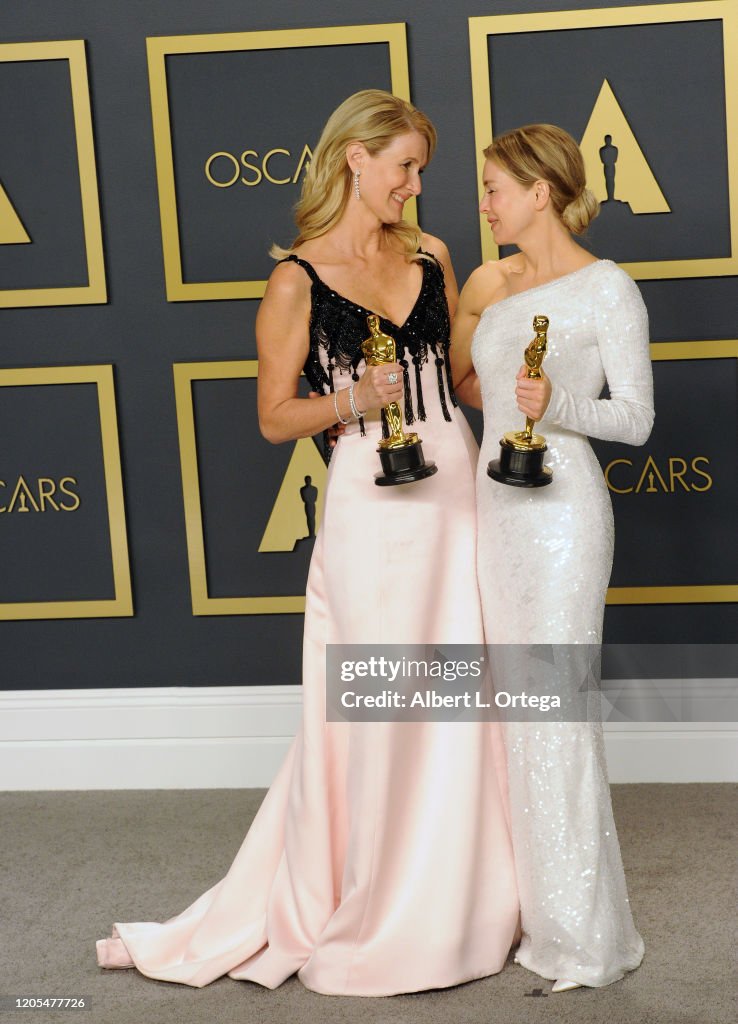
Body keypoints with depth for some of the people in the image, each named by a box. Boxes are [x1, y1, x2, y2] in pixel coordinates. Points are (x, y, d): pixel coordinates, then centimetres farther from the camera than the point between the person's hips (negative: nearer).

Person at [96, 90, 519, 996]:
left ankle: (453, 902, 23)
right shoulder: (298, 279, -5)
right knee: (376, 711, 0)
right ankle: (373, 917, 15)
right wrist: (353, 400, -19)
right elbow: (275, 418, -4)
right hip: (373, 504, -5)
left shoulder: (430, 255, 11)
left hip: (456, 494, 5)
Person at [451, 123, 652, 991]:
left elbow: (635, 416, -10)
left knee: (556, 711, -6)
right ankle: (528, 906, 19)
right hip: (493, 503, 7)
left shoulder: (606, 289, -7)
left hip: (560, 508, -7)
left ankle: (582, 933, 3)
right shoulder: (489, 283, 12)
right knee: (511, 709, 9)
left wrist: (555, 407, -24)